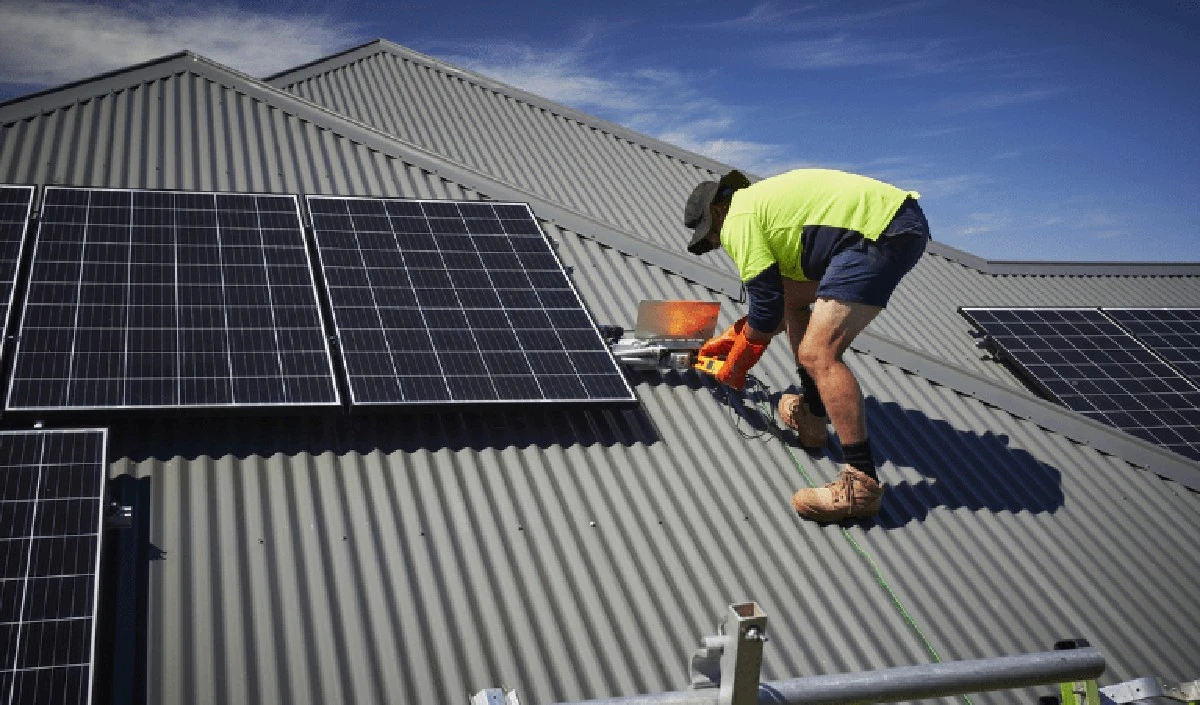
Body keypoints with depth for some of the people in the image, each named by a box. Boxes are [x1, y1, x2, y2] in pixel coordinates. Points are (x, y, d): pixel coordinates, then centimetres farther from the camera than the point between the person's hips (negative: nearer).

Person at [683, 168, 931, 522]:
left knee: (817, 354, -17)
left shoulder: (737, 219, -2)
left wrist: (736, 364, 12)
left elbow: (767, 309, -3)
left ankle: (861, 486, -18)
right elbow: (776, 295, 36)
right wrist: (731, 336, 42)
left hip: (881, 232, -11)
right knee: (793, 297, 24)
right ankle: (811, 412, 23)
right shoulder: (761, 201, 27)